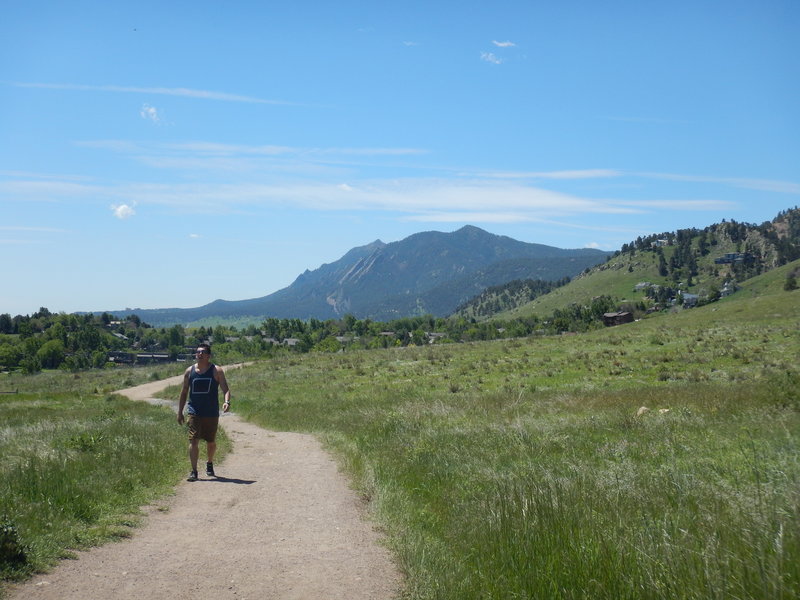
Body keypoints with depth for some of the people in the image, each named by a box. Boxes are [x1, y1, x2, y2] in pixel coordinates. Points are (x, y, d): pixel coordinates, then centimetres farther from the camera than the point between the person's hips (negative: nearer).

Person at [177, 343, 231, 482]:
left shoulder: (216, 371, -2)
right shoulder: (189, 371, 5)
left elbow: (225, 389, -8)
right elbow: (184, 393, 13)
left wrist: (227, 402, -29)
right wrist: (180, 412, 10)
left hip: (212, 413, 0)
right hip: (194, 413, 0)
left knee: (211, 442, 12)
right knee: (193, 441, -10)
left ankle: (209, 464, 39)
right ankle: (194, 471, -7)